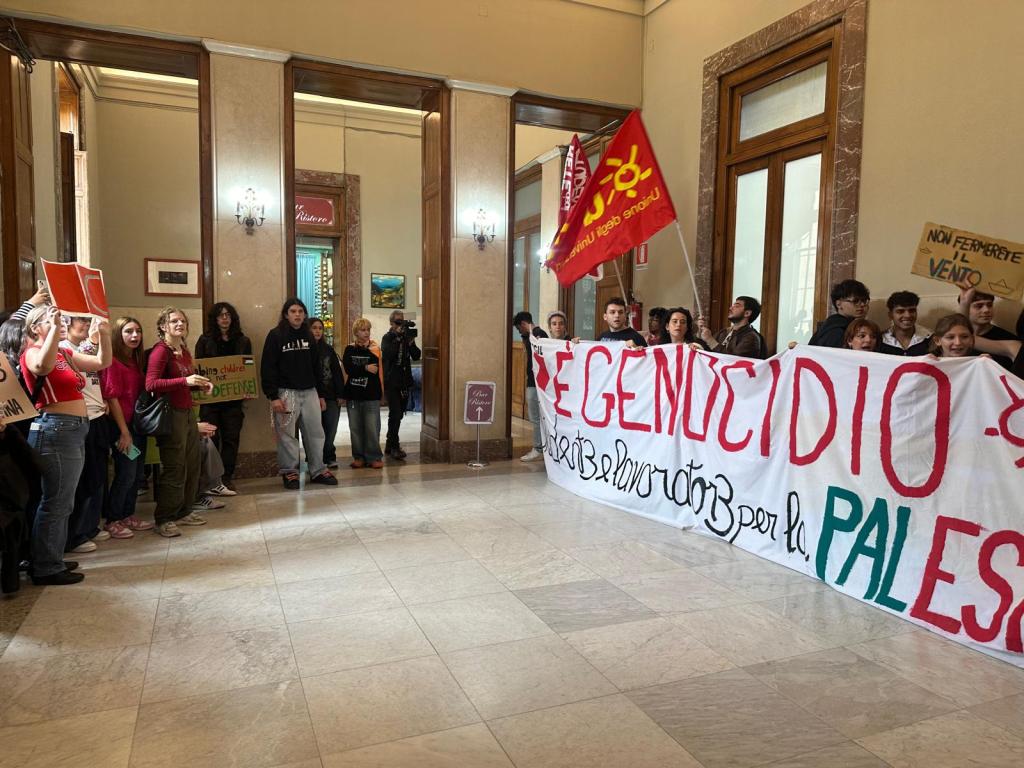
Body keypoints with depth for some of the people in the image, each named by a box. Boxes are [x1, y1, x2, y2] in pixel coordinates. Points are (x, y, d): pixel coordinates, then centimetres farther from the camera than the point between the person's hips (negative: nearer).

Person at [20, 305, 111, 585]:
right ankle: (46, 568, 3)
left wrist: (104, 334, 1)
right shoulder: (33, 352, -8)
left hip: (73, 431, 9)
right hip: (56, 430, -9)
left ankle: (52, 559, 24)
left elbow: (102, 363, 15)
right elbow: (43, 366, -32)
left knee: (62, 502, 15)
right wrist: (55, 328, -31)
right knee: (56, 501, -5)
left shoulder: (65, 354, 17)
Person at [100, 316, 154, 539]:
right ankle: (112, 521, 9)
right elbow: (112, 397, -15)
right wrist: (124, 431, -16)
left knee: (137, 473, 13)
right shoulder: (113, 361, -12)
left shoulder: (136, 360, 13)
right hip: (123, 426, -8)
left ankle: (128, 516, 25)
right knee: (126, 474, -3)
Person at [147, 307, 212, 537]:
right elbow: (151, 384, -22)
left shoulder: (184, 351, 14)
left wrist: (200, 384, 8)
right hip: (171, 413, -8)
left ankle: (184, 512, 25)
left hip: (188, 412, 8)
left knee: (192, 465, 12)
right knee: (174, 469, -4)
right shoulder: (160, 350, -11)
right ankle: (163, 520, 6)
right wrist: (185, 381, -28)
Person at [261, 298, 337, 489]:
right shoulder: (275, 335, -5)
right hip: (286, 392, -5)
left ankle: (318, 470, 16)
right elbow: (267, 368, -8)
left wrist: (320, 394, 13)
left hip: (310, 391, 5)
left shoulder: (308, 336, 12)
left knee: (316, 432, 6)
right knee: (287, 435, 0)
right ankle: (289, 472, 13)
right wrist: (273, 397, -15)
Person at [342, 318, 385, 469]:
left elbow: (377, 368, -6)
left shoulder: (374, 349, 4)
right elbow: (348, 369, -8)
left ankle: (374, 456, 7)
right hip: (353, 395, 2)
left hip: (371, 394, -2)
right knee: (355, 427, 7)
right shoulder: (349, 350, 7)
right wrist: (366, 368, -15)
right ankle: (359, 456, 18)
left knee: (372, 427, -3)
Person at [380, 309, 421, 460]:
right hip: (391, 382, -5)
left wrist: (411, 343, -14)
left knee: (398, 415, 12)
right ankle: (394, 447, -8)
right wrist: (398, 337, -20)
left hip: (404, 382, 5)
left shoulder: (407, 337, 11)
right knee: (395, 414, -13)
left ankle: (390, 445, 24)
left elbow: (416, 356, 3)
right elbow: (387, 354, -20)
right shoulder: (388, 338, -2)